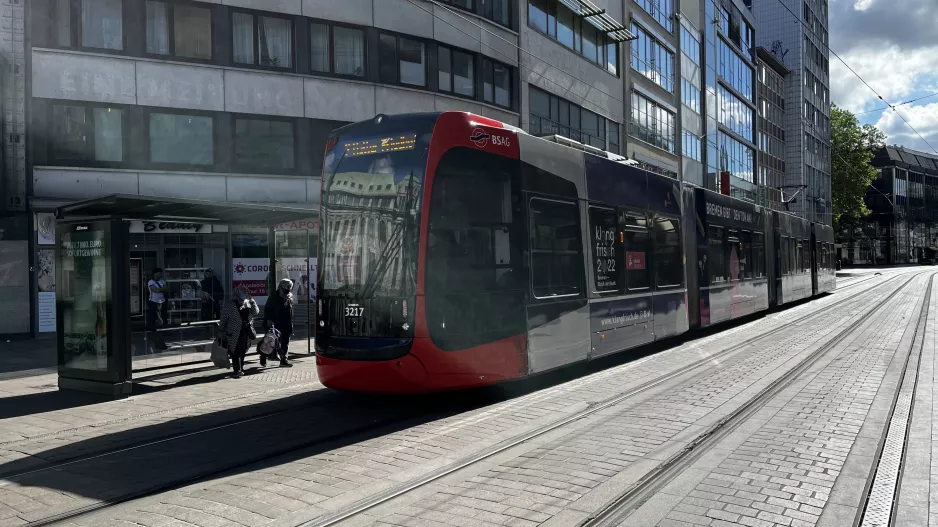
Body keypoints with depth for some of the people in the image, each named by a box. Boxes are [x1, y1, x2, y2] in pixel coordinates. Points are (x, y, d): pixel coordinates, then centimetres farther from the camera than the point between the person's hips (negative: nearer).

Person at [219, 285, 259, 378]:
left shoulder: (248, 303, 11)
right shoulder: (229, 304, -3)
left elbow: (256, 312, -2)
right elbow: (223, 318, -1)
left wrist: (251, 300, -9)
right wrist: (221, 330, -2)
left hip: (246, 331, 5)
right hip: (234, 333, -5)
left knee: (243, 351, 11)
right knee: (235, 352, -4)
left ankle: (240, 369, 23)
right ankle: (237, 370, 0)